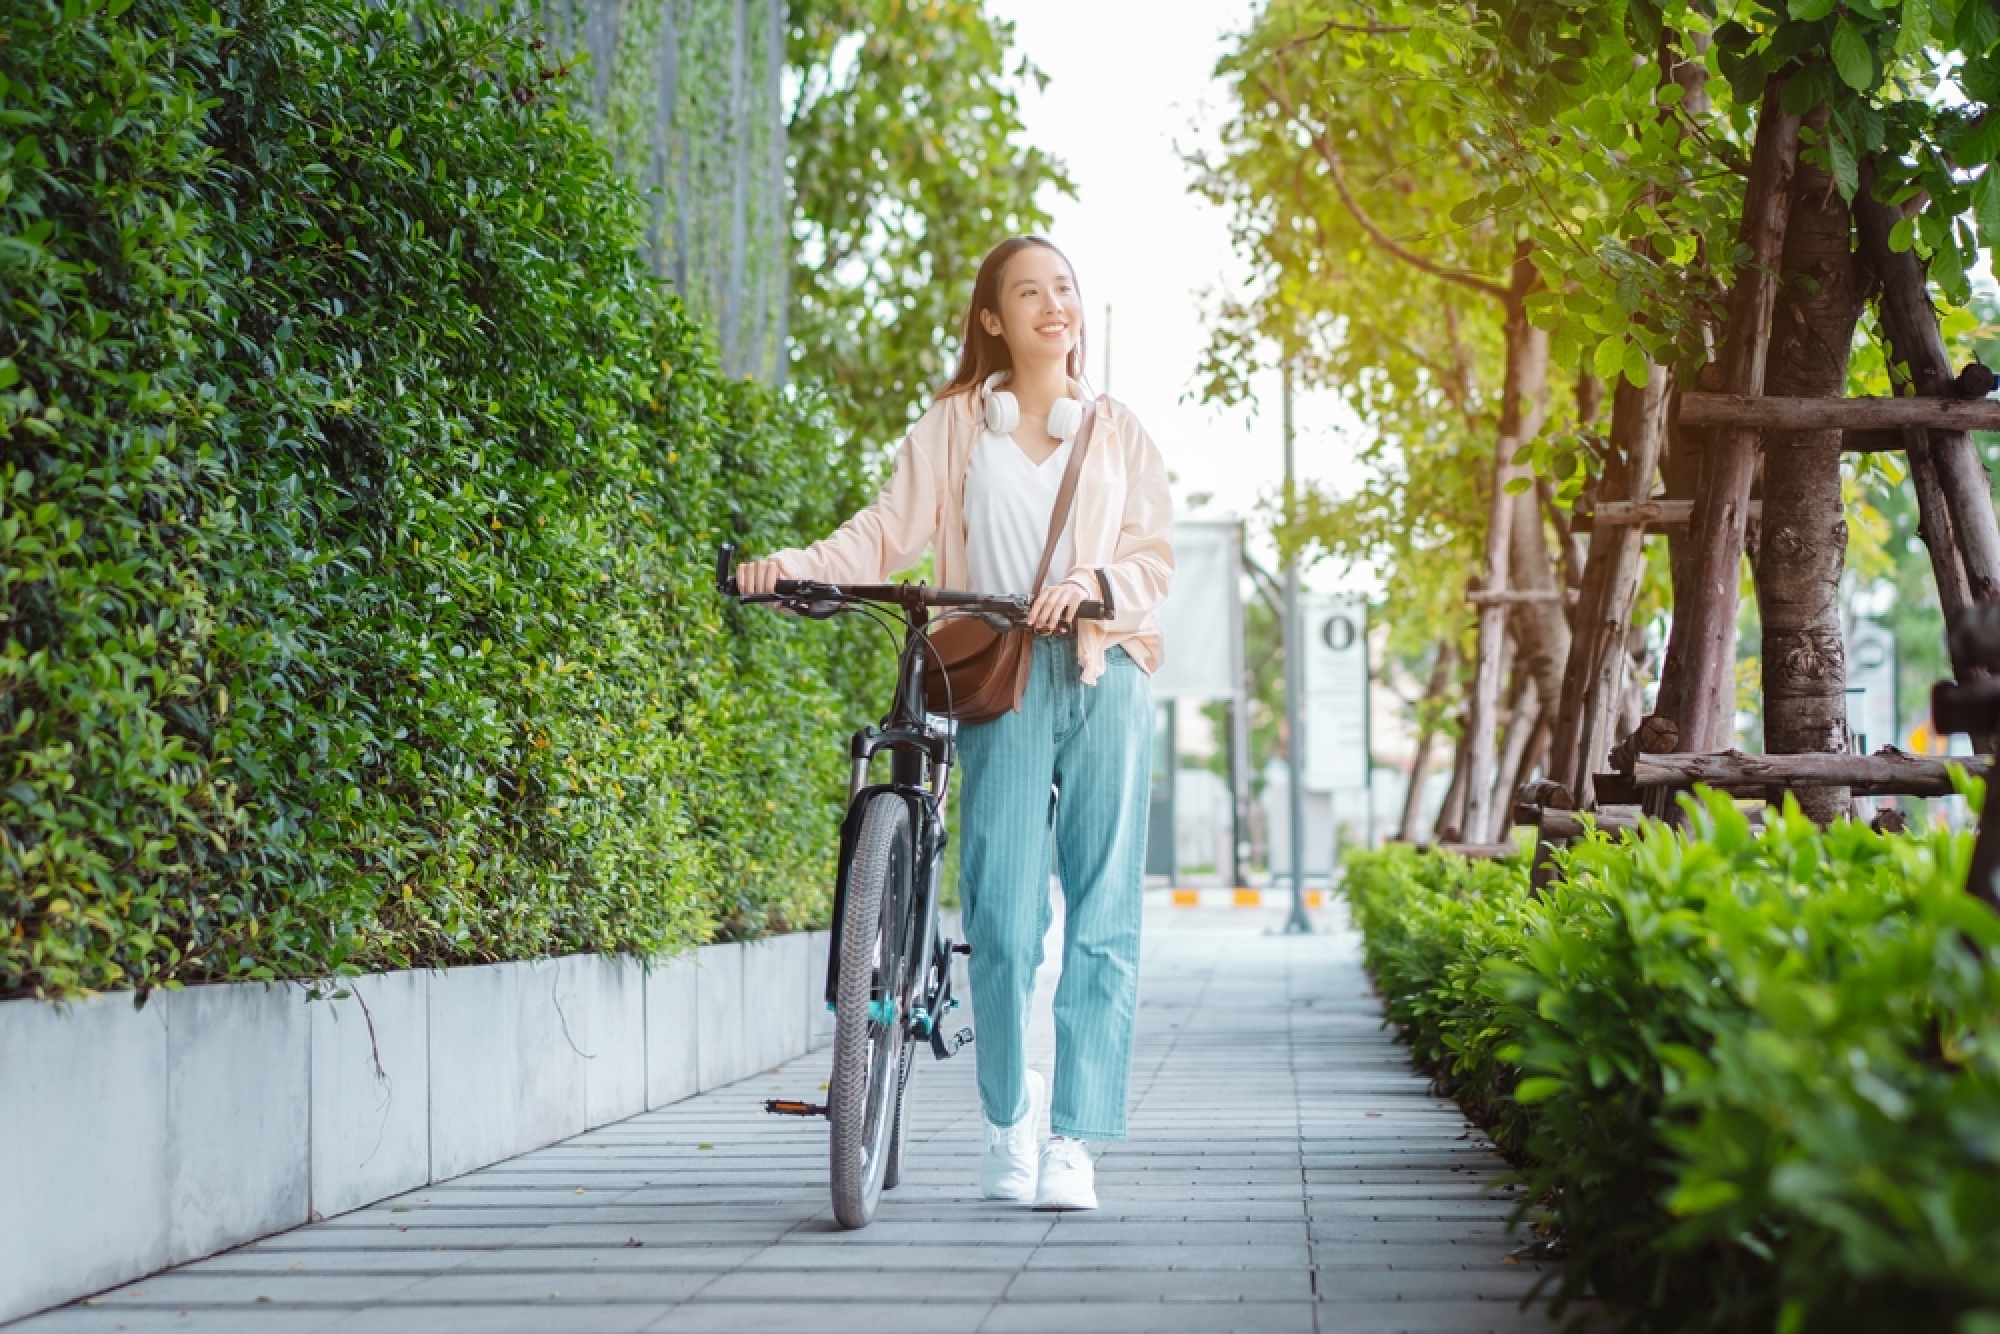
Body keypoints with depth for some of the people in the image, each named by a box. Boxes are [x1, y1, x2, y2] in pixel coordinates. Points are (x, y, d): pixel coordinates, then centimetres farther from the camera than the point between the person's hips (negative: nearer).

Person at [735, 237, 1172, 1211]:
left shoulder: (1116, 432, 17)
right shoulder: (953, 425, 14)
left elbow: (1155, 555, 9)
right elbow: (891, 530, 4)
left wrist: (1091, 583, -12)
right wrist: (794, 566, -13)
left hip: (1105, 676, 1)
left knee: (1103, 919, -5)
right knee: (1004, 919, -10)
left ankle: (1072, 1141, -1)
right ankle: (1007, 1121, 10)